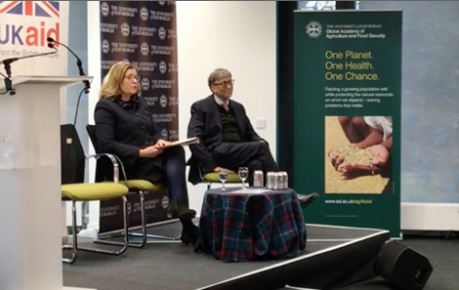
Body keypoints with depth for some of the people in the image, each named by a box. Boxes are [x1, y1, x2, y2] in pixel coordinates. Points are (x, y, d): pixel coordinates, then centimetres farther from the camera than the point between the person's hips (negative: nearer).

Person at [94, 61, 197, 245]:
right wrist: (140, 153, -22)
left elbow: (154, 132, 21)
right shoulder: (105, 106, -5)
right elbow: (107, 144, -17)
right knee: (174, 167, -24)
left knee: (176, 151, -26)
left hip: (152, 158, 6)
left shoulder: (140, 103, 20)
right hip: (129, 165, -6)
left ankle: (178, 205, -32)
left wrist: (160, 141, -6)